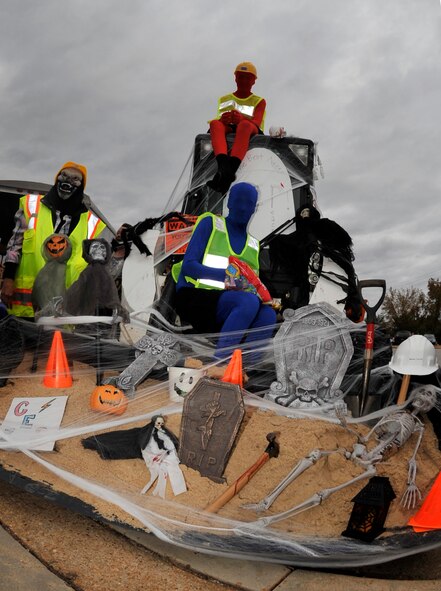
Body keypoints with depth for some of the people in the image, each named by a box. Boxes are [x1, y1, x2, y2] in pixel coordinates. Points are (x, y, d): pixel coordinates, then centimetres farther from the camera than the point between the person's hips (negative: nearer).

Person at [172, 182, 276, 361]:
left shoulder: (253, 245, 19)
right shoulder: (210, 223, 4)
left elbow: (252, 284, 17)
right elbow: (188, 265, -7)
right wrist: (226, 275, -22)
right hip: (193, 297, -5)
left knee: (267, 314, -26)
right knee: (250, 301, -32)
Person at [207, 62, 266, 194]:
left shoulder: (259, 101, 22)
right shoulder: (224, 99, 28)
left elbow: (256, 122, 0)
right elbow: (219, 120, 10)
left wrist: (241, 119, -23)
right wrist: (223, 119, -17)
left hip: (252, 132, -1)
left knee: (245, 125, -38)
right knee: (215, 123, -33)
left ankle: (231, 167, -61)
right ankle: (223, 165, -59)